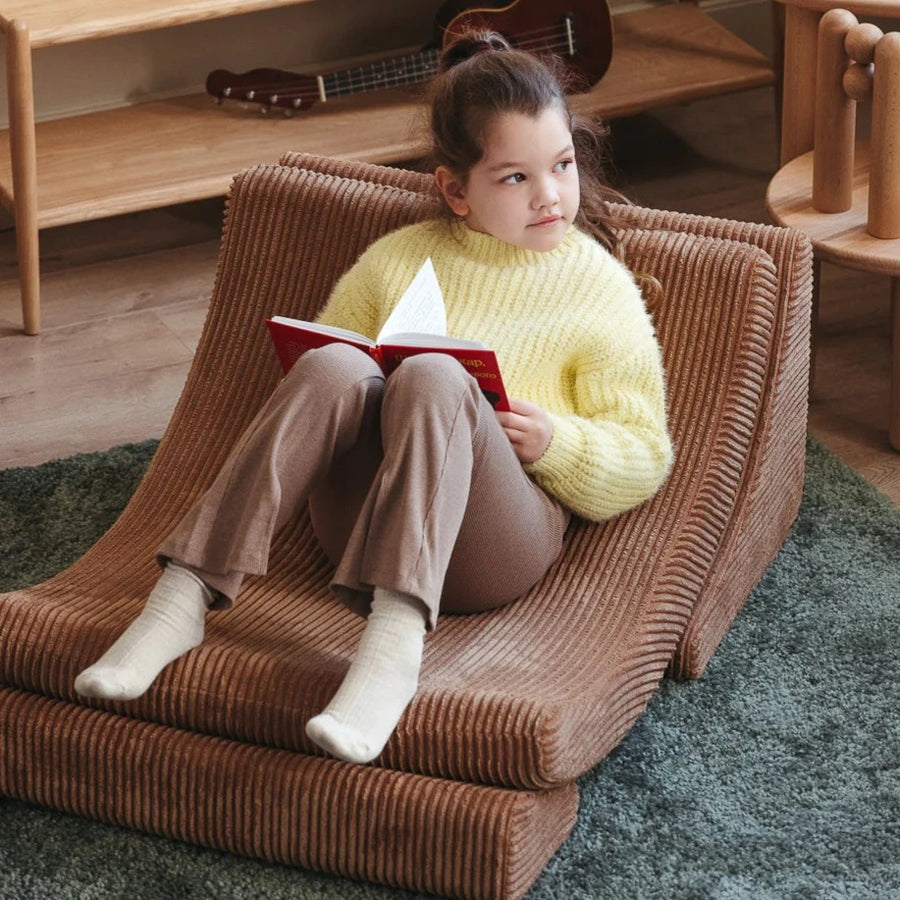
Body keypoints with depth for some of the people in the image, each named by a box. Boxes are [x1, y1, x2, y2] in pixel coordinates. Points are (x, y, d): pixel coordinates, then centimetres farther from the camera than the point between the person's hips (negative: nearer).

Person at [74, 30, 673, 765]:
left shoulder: (601, 290, 9)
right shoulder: (399, 260, 17)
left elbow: (643, 464, 7)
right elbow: (318, 363, 24)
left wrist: (554, 442, -13)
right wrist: (351, 406, -1)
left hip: (501, 539, -3)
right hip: (362, 523, 3)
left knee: (434, 377, -33)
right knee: (331, 367, -29)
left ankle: (394, 644, -52)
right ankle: (184, 597, -34)